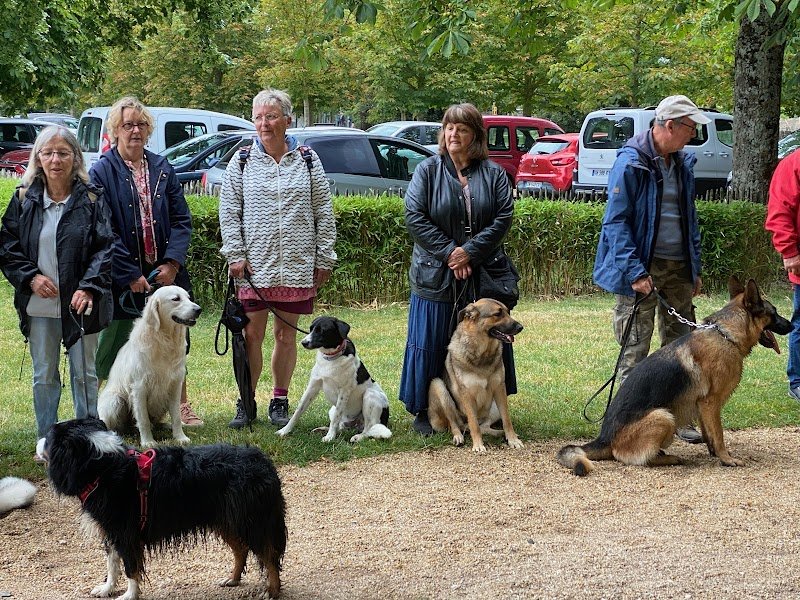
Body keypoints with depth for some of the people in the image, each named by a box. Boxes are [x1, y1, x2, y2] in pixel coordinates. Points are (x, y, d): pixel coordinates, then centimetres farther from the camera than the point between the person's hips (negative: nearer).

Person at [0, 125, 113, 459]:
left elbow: (104, 248, -6)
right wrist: (30, 277, -10)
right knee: (43, 376, 9)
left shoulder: (91, 199, -2)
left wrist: (88, 288, -18)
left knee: (84, 374, 7)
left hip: (80, 304, -2)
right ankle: (46, 441, 19)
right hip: (39, 304, 2)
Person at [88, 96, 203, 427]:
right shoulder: (102, 172, -6)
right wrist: (130, 275, -14)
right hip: (123, 278, -4)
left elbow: (181, 219, 6)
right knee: (115, 343, 2)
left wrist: (173, 263, -8)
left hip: (165, 273, 4)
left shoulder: (162, 169, 8)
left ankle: (181, 405, 23)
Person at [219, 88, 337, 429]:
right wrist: (235, 255, -4)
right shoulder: (242, 163, 5)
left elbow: (323, 213, 8)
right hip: (254, 266, 0)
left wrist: (324, 258, 4)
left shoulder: (308, 161, 6)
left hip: (297, 267, 1)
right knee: (252, 335, 0)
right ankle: (246, 401, 11)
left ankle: (280, 401, 18)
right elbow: (228, 213, 4)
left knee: (286, 335, 7)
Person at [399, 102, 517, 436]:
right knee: (430, 343, 1)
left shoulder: (493, 174, 6)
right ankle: (422, 411, 10)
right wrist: (449, 253, -13)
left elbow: (503, 217, -3)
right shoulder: (427, 171, 2)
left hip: (482, 276, 2)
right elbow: (414, 217, -6)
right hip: (436, 276, -2)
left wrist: (470, 252, -14)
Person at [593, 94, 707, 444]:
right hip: (642, 268, -7)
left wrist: (695, 267, 14)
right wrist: (635, 272, -20)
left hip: (678, 268, 7)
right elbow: (616, 221, -15)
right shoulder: (630, 164, -12)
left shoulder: (683, 163, 11)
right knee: (635, 349, -2)